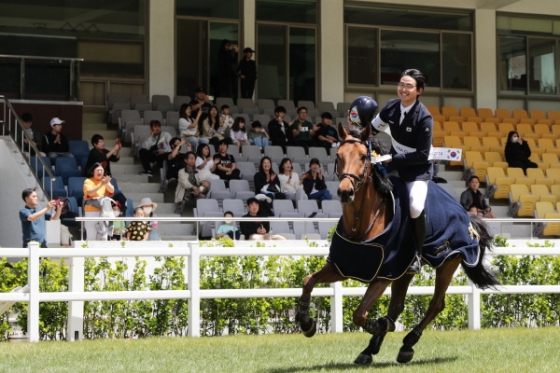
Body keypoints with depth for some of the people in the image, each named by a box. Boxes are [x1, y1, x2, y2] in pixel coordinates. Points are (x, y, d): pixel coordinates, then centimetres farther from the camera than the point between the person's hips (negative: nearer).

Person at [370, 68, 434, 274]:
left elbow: (422, 155, -24)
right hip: (395, 163, 7)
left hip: (418, 168, -7)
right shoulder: (392, 106, -7)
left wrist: (392, 159, -25)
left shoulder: (424, 117, -24)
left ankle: (418, 255, -5)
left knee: (415, 207, -26)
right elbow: (374, 127, 14)